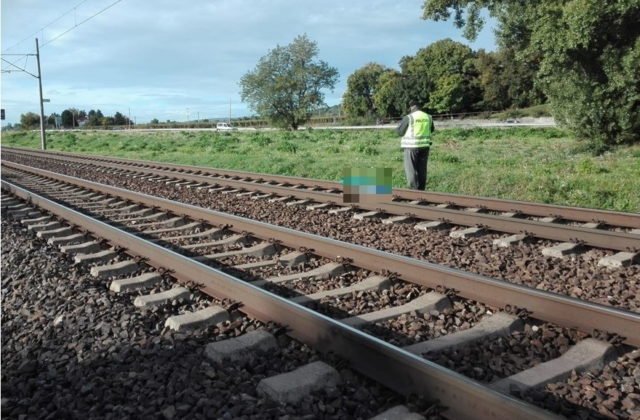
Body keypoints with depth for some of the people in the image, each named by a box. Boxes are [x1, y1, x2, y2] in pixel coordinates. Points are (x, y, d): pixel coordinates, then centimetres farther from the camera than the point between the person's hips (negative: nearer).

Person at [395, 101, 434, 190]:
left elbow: (399, 132, -4)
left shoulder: (408, 118, -9)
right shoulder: (428, 117, 7)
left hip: (412, 146, -5)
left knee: (411, 170, 0)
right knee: (422, 169, 12)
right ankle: (421, 190, 15)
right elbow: (431, 129, 24)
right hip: (424, 146, 5)